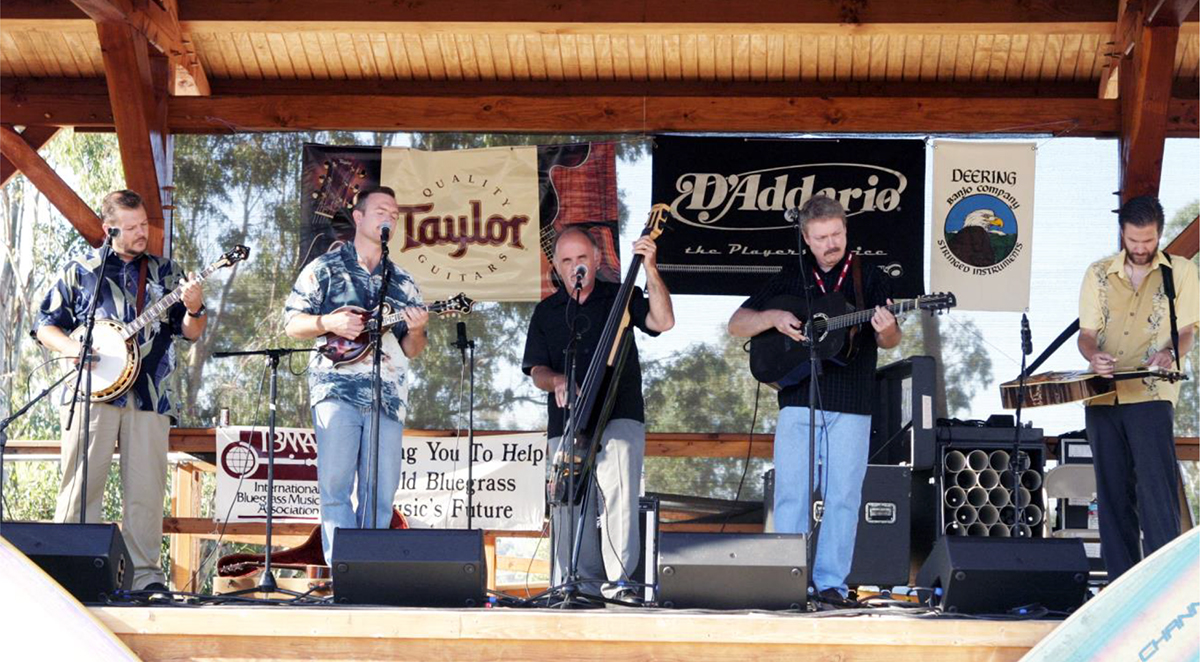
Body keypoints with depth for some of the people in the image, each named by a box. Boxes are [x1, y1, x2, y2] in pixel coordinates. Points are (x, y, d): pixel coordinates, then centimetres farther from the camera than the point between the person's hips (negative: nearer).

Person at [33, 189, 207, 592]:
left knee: (146, 490, -1)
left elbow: (190, 332, 14)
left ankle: (145, 574, 3)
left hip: (149, 396, 2)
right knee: (82, 483, -6)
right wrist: (71, 347, -8)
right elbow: (45, 325, 12)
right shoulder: (80, 271, 11)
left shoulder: (165, 272, 16)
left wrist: (193, 310, -9)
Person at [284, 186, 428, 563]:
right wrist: (329, 323, -12)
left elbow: (411, 350, 19)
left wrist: (416, 331, -4)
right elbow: (292, 324, 6)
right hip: (337, 390, -3)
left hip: (388, 398, 4)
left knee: (380, 496, -1)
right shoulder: (325, 269, 10)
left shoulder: (402, 282, 20)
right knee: (335, 487, -12)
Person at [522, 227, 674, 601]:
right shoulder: (546, 313, 16)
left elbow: (663, 321, -7)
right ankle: (580, 584, 5)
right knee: (570, 504, -2)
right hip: (566, 424, 3)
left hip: (620, 419, -3)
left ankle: (616, 579, -19)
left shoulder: (621, 298, 10)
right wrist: (556, 381, -13)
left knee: (617, 491, -21)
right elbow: (536, 370, 10)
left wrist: (650, 269, -16)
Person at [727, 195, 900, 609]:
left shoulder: (869, 279, 9)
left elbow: (890, 341, 5)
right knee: (790, 493, -2)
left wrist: (886, 331, -19)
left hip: (850, 406, -1)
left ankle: (831, 583, 2)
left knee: (843, 495, -3)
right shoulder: (789, 279, 11)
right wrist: (773, 318, -8)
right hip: (798, 401, 1)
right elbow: (737, 325, 11)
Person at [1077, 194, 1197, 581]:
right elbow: (1086, 333, 10)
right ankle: (1122, 583, 9)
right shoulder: (1098, 274, 12)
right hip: (1102, 395, 3)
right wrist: (1094, 355, -13)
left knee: (1156, 488, -13)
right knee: (1111, 490, 4)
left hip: (1151, 394, -3)